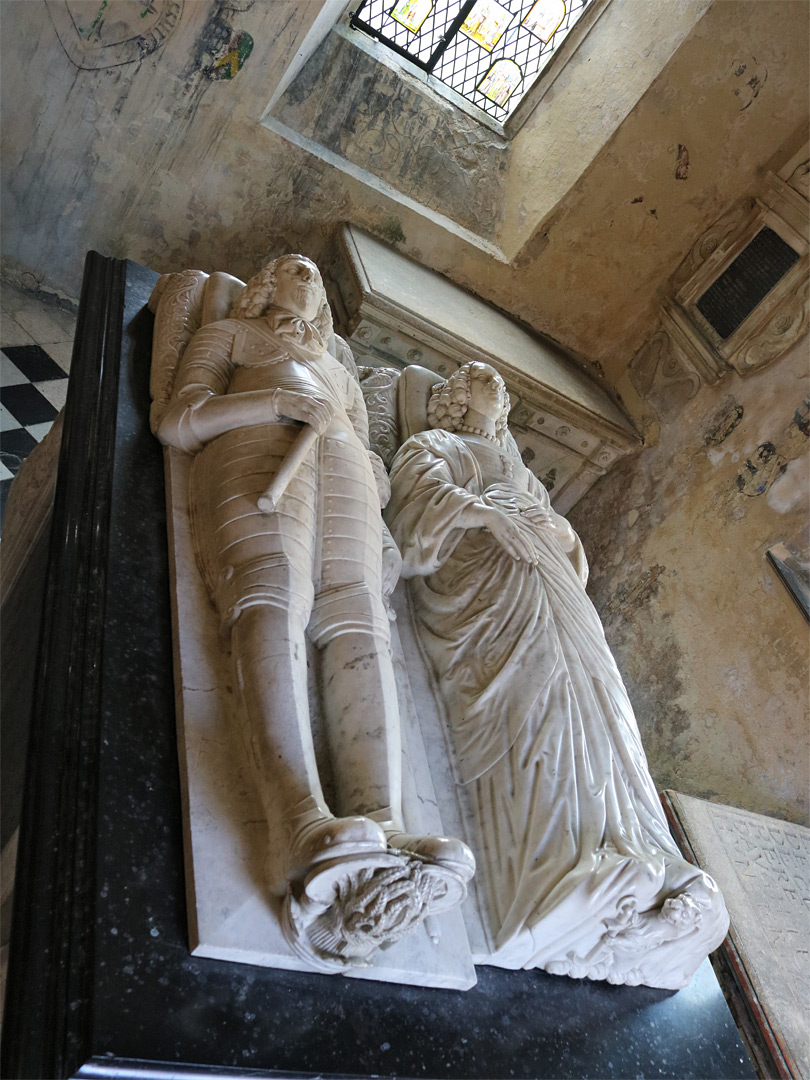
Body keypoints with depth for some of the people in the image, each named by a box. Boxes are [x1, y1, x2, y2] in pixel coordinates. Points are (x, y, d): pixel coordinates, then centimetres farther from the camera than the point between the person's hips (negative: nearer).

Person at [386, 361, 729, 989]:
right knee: (536, 685, -28)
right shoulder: (430, 448, 25)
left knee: (587, 689, -18)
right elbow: (426, 492, 3)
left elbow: (554, 523, 30)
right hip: (479, 571, -5)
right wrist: (488, 513, -10)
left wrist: (556, 532, 7)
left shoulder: (518, 469, 42)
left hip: (548, 577, 5)